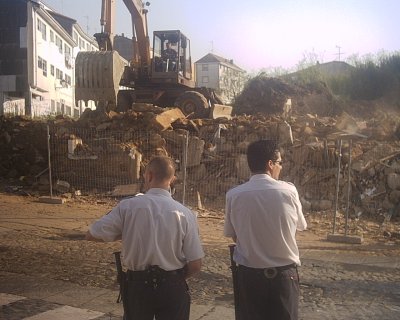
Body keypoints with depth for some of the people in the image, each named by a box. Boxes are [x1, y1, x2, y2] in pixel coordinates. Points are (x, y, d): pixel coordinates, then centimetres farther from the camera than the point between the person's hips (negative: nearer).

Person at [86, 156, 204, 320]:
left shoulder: (127, 206, -12)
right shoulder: (184, 213, -12)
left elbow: (92, 235, -6)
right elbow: (195, 264, -9)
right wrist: (177, 279, 10)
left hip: (138, 285, 1)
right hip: (173, 287, 0)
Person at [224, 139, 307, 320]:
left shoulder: (234, 195, -10)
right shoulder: (289, 191, -11)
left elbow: (233, 236, 0)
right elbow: (301, 225, 5)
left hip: (248, 274, 1)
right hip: (284, 274, -1)